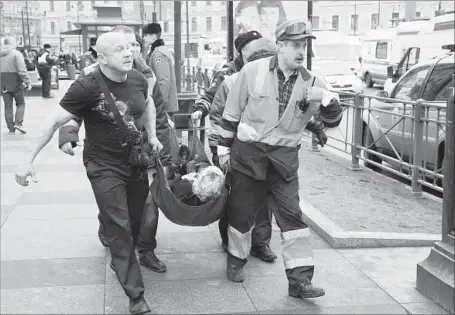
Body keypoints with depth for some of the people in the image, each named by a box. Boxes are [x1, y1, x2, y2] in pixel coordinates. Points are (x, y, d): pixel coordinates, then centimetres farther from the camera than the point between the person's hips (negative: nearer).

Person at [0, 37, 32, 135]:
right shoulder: (16, 54, -9)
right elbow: (22, 70, -18)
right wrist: (28, 82, -14)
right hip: (15, 83, -4)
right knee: (20, 103, 12)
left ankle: (11, 128, 11)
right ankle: (18, 123, -5)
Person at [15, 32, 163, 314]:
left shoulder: (138, 79, -6)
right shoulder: (87, 87, -21)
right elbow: (55, 123, -15)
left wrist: (152, 135, 11)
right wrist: (30, 159, -16)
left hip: (136, 162, 5)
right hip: (104, 167, -5)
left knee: (136, 221, 16)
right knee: (119, 230, -6)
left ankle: (121, 261, 46)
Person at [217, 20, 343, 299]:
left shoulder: (311, 82, -2)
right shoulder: (253, 71, -7)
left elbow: (333, 121, -1)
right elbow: (232, 112, 1)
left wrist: (327, 98, -21)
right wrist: (224, 147, 4)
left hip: (284, 157, 1)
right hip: (249, 152, -1)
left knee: (292, 215, -3)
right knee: (242, 211, 10)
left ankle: (300, 279, 2)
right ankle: (236, 260, 35)